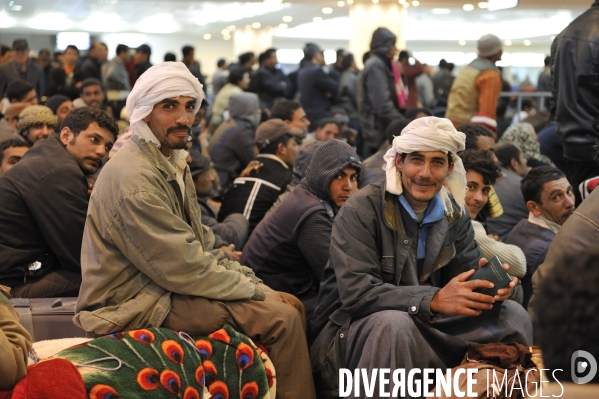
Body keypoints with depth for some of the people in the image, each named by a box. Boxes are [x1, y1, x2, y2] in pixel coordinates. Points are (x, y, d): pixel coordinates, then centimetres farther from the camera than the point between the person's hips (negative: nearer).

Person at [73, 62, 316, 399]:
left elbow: (203, 245, 12)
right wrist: (256, 290, -13)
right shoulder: (134, 178, -21)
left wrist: (254, 282, -1)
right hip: (138, 303, -10)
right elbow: (185, 269, -23)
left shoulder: (173, 164, 10)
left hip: (167, 283, 10)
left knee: (292, 305, 4)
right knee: (281, 317, -17)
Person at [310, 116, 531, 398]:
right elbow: (356, 293, -27)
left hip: (424, 324, 6)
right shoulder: (361, 210, -17)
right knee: (393, 323, -39)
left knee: (514, 316, -6)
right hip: (352, 330, -6)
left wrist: (489, 282, -23)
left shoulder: (454, 214, 5)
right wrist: (434, 300, -35)